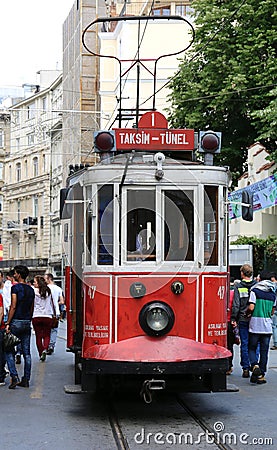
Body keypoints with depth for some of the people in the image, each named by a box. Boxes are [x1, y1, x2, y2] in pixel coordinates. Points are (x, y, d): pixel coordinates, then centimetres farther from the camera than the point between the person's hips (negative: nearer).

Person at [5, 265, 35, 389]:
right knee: (26, 352, 8)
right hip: (27, 323, 6)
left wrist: (7, 323, -12)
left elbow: (13, 307, -15)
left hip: (16, 322, -6)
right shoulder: (31, 290, 11)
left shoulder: (15, 287, -9)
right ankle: (26, 380, 9)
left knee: (9, 350, 0)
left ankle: (14, 377, -12)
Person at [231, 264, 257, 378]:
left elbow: (236, 305, -7)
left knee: (244, 344, 4)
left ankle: (246, 368, 4)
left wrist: (233, 319, -1)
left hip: (243, 319, -1)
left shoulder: (238, 286, -4)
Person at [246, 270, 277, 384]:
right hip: (267, 326, 3)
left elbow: (251, 307, -14)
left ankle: (255, 365, -17)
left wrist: (247, 313, 5)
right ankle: (261, 375, 8)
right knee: (264, 351, 8)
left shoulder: (255, 290, -6)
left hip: (255, 325, -3)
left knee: (252, 348, 9)